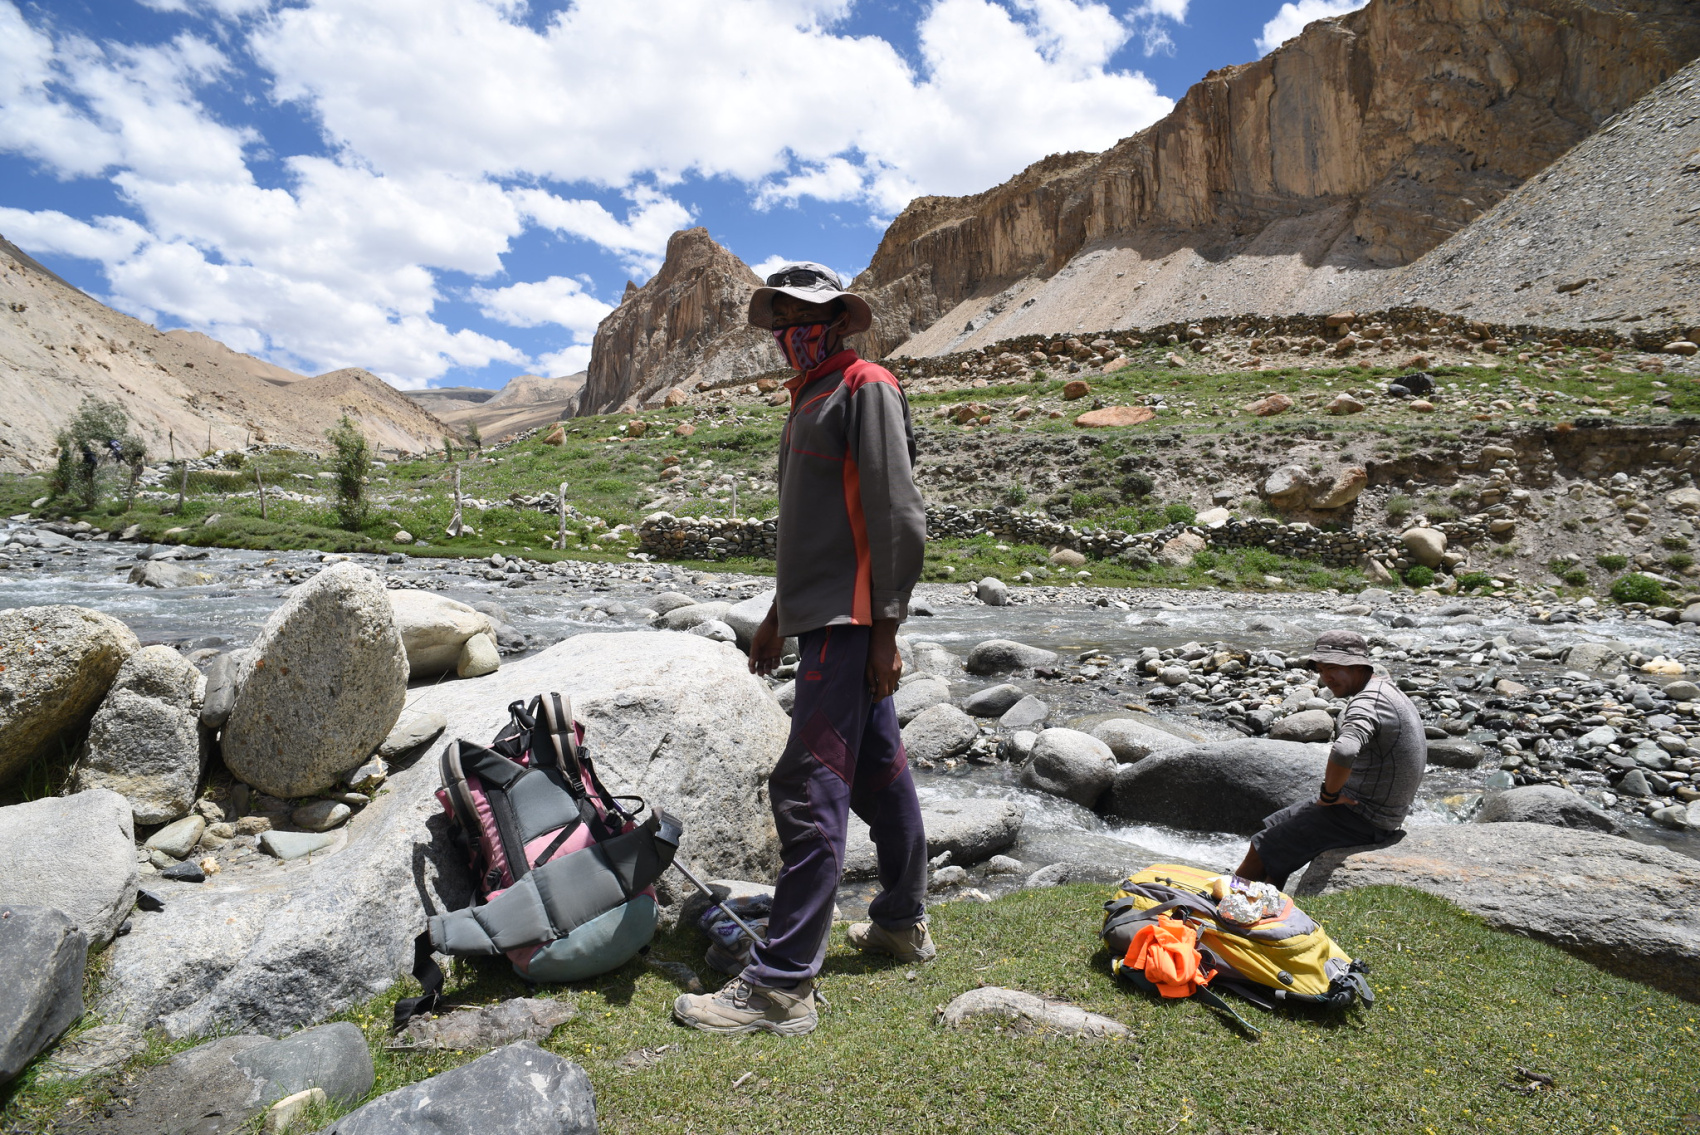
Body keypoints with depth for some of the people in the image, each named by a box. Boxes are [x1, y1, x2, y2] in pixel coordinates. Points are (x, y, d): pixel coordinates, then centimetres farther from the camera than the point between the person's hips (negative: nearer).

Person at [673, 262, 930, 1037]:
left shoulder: (866, 388, -6)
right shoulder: (808, 400, 23)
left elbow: (899, 517, -15)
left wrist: (885, 629, -18)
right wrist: (778, 614, 24)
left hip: (850, 621, -10)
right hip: (823, 617, 10)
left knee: (808, 788, -10)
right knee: (878, 772, 16)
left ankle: (781, 985, -2)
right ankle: (903, 923, 31)